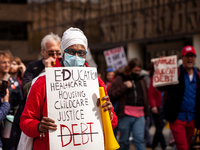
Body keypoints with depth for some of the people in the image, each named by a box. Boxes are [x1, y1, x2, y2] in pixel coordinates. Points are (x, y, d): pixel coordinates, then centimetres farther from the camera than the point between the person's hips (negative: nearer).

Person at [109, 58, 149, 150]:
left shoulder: (141, 80, 17)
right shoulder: (119, 79, 2)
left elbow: (145, 97, 24)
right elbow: (111, 95, -8)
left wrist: (145, 114, 22)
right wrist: (124, 86, -13)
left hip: (139, 115, 3)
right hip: (125, 115, -3)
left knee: (140, 139, -7)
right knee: (124, 141, 7)